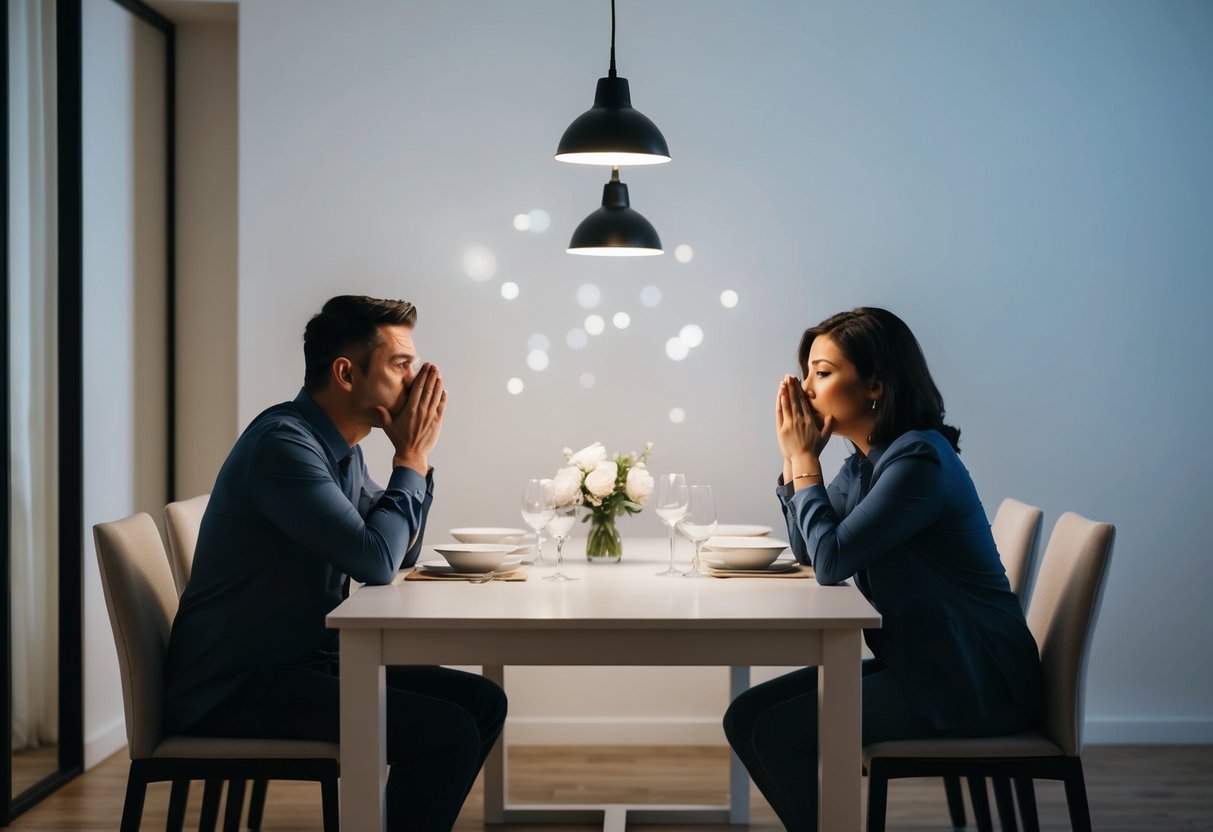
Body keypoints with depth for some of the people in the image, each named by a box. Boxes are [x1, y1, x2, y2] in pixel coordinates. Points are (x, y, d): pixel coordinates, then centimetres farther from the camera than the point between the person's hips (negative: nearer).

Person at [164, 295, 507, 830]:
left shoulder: (340, 448, 10)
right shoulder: (283, 443, -20)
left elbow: (402, 554, 16)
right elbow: (376, 561, -26)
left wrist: (415, 456, 2)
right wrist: (411, 458, -13)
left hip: (300, 664, 10)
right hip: (233, 689, -10)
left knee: (482, 702, 5)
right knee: (447, 731, -22)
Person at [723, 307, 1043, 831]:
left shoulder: (920, 459, -21)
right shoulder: (865, 462, 8)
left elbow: (832, 561, -23)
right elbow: (806, 550, 16)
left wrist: (805, 458, -12)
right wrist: (792, 454, 5)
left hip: (975, 681, -9)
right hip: (918, 662, 9)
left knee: (779, 733, -16)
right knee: (747, 716, 2)